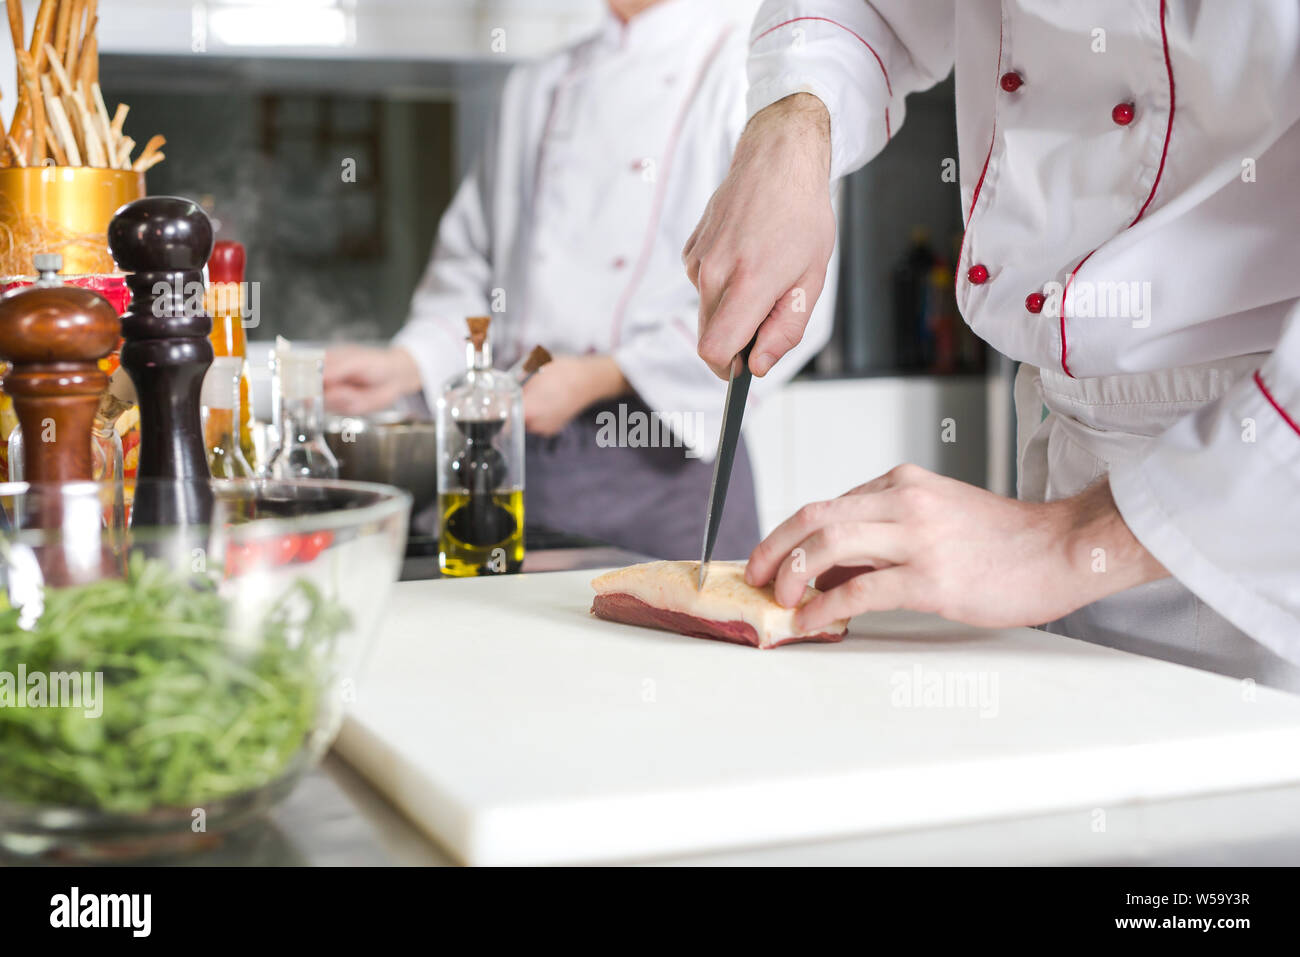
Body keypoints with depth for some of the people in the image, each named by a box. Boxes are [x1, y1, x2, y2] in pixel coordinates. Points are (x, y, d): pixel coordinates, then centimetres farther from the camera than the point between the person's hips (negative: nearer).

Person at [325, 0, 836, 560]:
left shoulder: (754, 75, -3)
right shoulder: (535, 88, 16)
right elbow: (470, 266, 17)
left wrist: (599, 378, -15)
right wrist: (402, 366, -2)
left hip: (666, 469, -5)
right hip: (522, 459, 5)